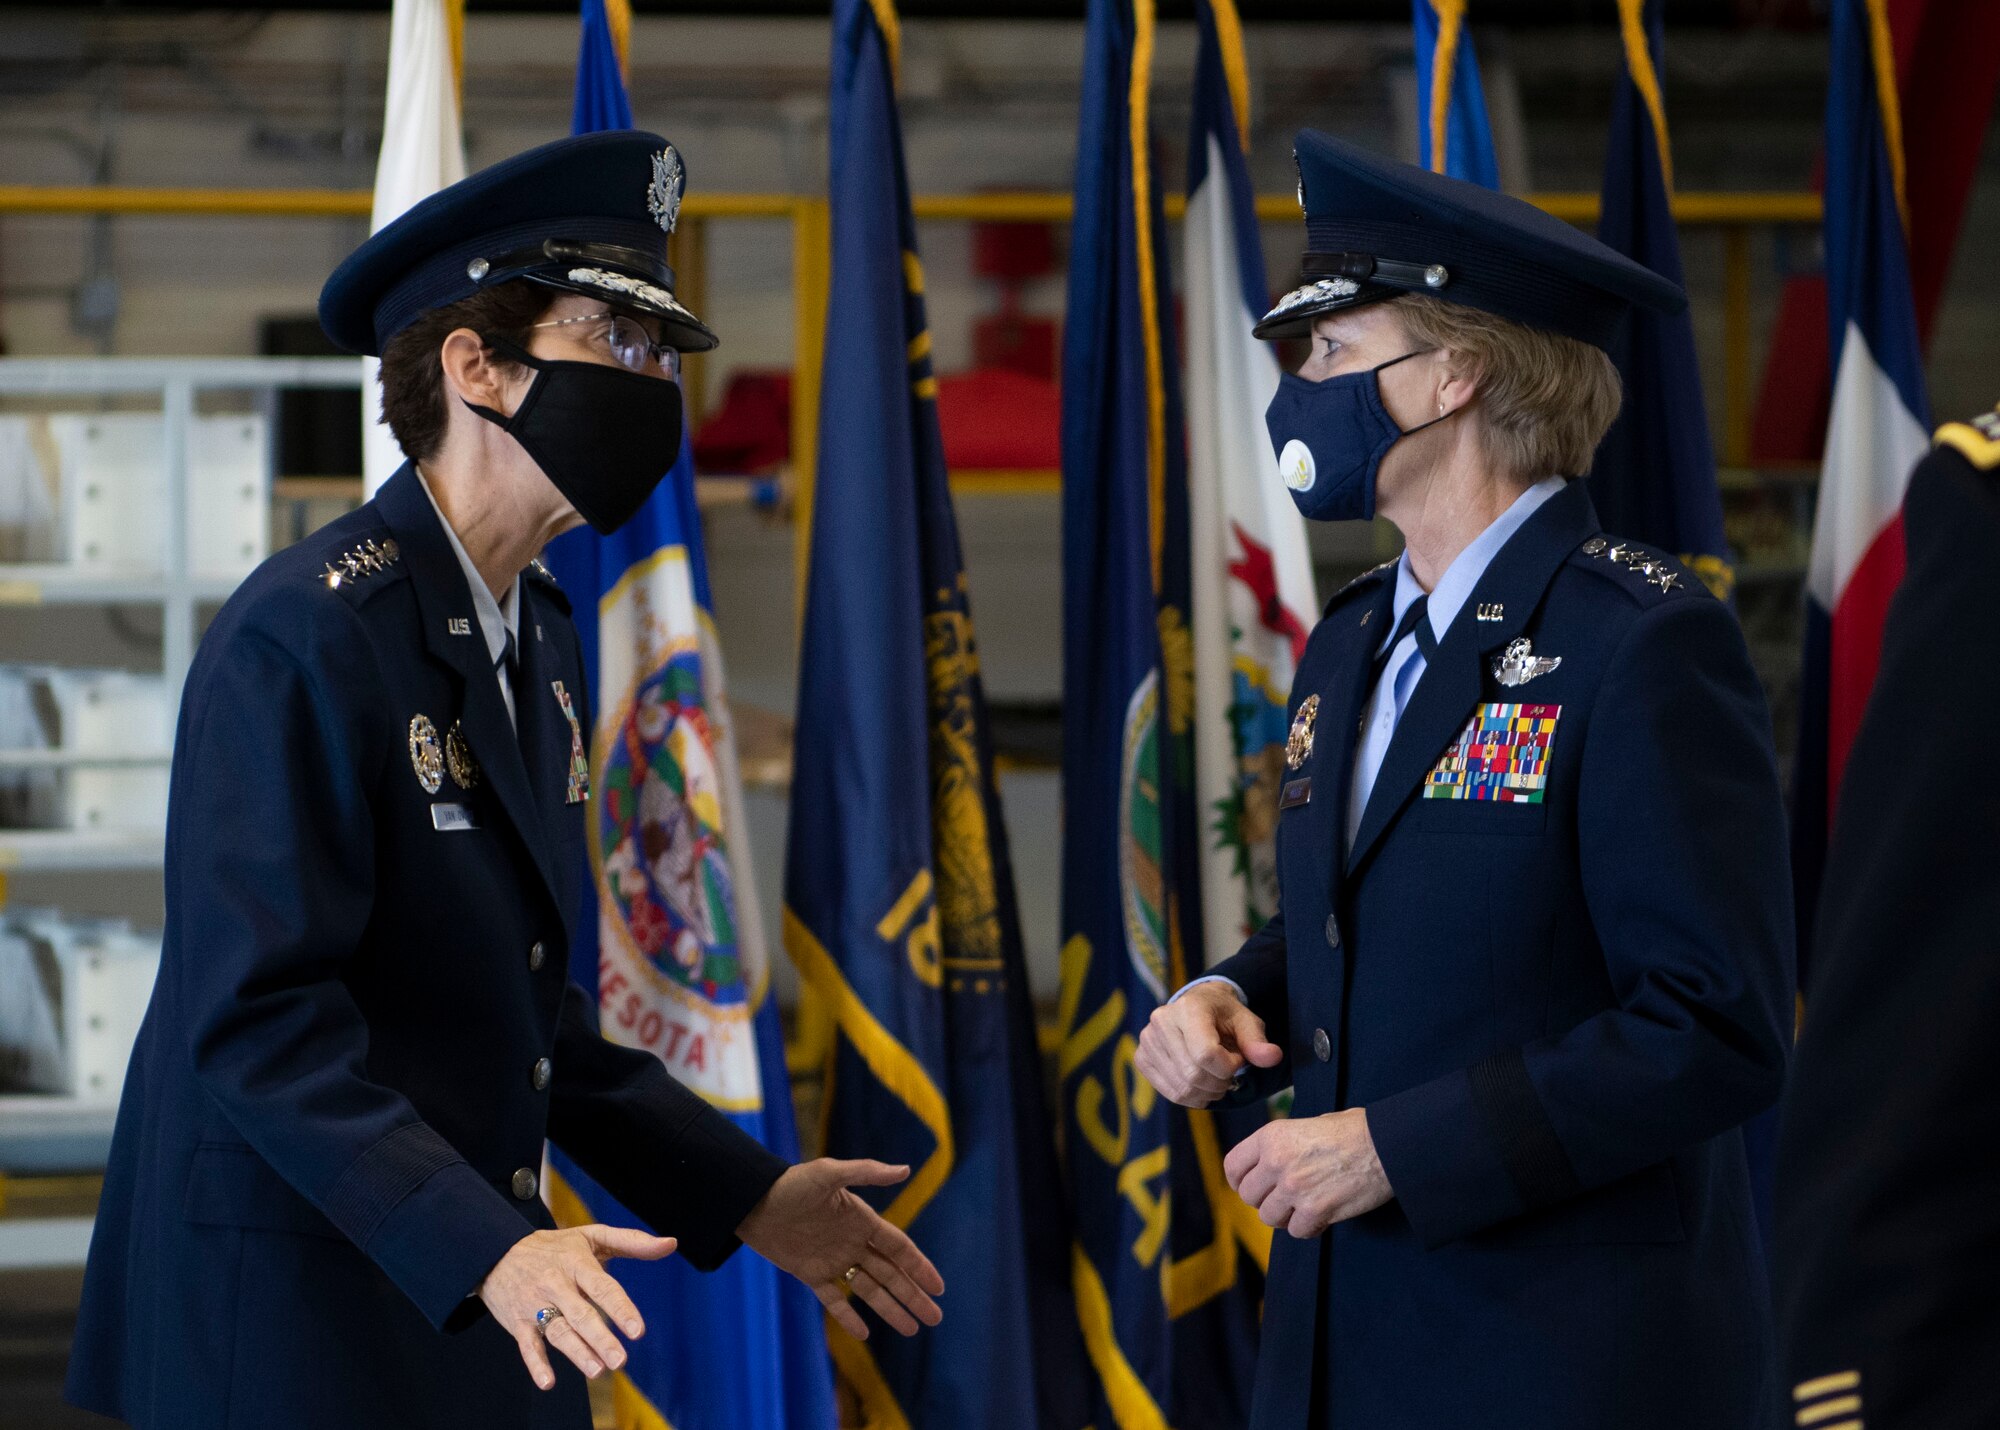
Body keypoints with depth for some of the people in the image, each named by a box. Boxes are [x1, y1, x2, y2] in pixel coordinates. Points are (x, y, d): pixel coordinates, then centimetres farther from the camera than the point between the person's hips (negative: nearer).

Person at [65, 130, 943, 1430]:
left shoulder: (544, 639, 12)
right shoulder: (306, 636, -16)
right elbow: (255, 1017, -22)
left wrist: (743, 1194, 11)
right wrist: (486, 1250, -30)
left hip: (478, 1318, 8)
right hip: (291, 1321, -8)